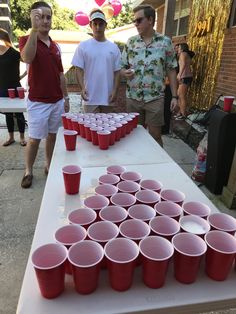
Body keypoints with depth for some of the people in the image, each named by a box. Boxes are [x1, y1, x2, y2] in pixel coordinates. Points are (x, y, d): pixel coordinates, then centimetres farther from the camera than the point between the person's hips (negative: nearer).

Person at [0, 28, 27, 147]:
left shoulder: (14, 53, -11)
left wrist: (22, 76, -10)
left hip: (14, 88, -6)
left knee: (18, 113, 3)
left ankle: (22, 137, 14)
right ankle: (11, 137, 22)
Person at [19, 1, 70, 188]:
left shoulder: (55, 46, 11)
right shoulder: (27, 40, -5)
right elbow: (27, 58, -30)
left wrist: (66, 97, 12)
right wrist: (34, 29, -36)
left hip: (57, 101, 5)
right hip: (38, 102, -5)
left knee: (52, 135, 13)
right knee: (35, 138, 1)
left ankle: (49, 166, 28)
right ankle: (28, 171, 18)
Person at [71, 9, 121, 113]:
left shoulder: (113, 47, 7)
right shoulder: (83, 46, 2)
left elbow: (117, 71, 6)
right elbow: (79, 70, -1)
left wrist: (115, 90, -5)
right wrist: (82, 88, -15)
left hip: (108, 97, 2)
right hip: (90, 97, -2)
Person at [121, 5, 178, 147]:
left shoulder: (165, 42, 0)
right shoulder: (131, 42, 6)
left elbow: (171, 70, 2)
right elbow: (122, 67, 11)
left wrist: (174, 96, -3)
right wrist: (125, 72, -14)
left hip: (155, 98, -2)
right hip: (133, 97, 3)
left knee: (155, 135, 3)